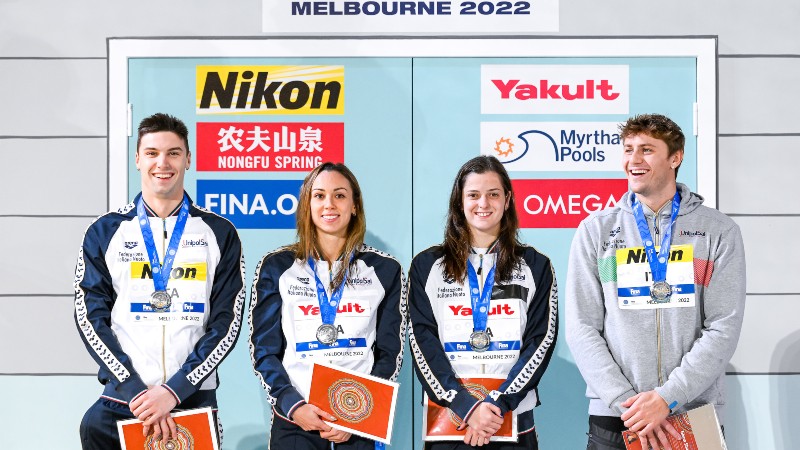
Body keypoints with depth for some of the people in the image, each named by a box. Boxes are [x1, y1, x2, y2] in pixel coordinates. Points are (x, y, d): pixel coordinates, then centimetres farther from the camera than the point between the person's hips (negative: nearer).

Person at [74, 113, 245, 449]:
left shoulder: (219, 233, 5)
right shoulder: (104, 233, 6)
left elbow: (227, 322, 0)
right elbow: (91, 318, 1)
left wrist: (174, 390, -11)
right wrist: (135, 391, -11)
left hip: (194, 394, 0)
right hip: (124, 396, 0)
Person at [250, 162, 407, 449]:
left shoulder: (385, 271, 7)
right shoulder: (276, 267, 5)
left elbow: (390, 354, 4)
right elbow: (264, 350, 2)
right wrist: (293, 405, -13)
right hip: (294, 421, 0)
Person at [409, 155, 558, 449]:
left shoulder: (536, 267, 7)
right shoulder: (426, 266, 5)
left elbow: (541, 342, -1)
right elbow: (423, 343, -2)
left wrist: (498, 404, -13)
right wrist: (466, 406, -14)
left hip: (514, 420, 0)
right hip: (446, 419, 0)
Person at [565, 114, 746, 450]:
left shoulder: (719, 231, 3)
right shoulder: (595, 230, 5)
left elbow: (724, 329, -5)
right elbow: (582, 328, -1)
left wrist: (667, 396, -16)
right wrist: (626, 400, -13)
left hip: (694, 415, 0)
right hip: (613, 419, 1)